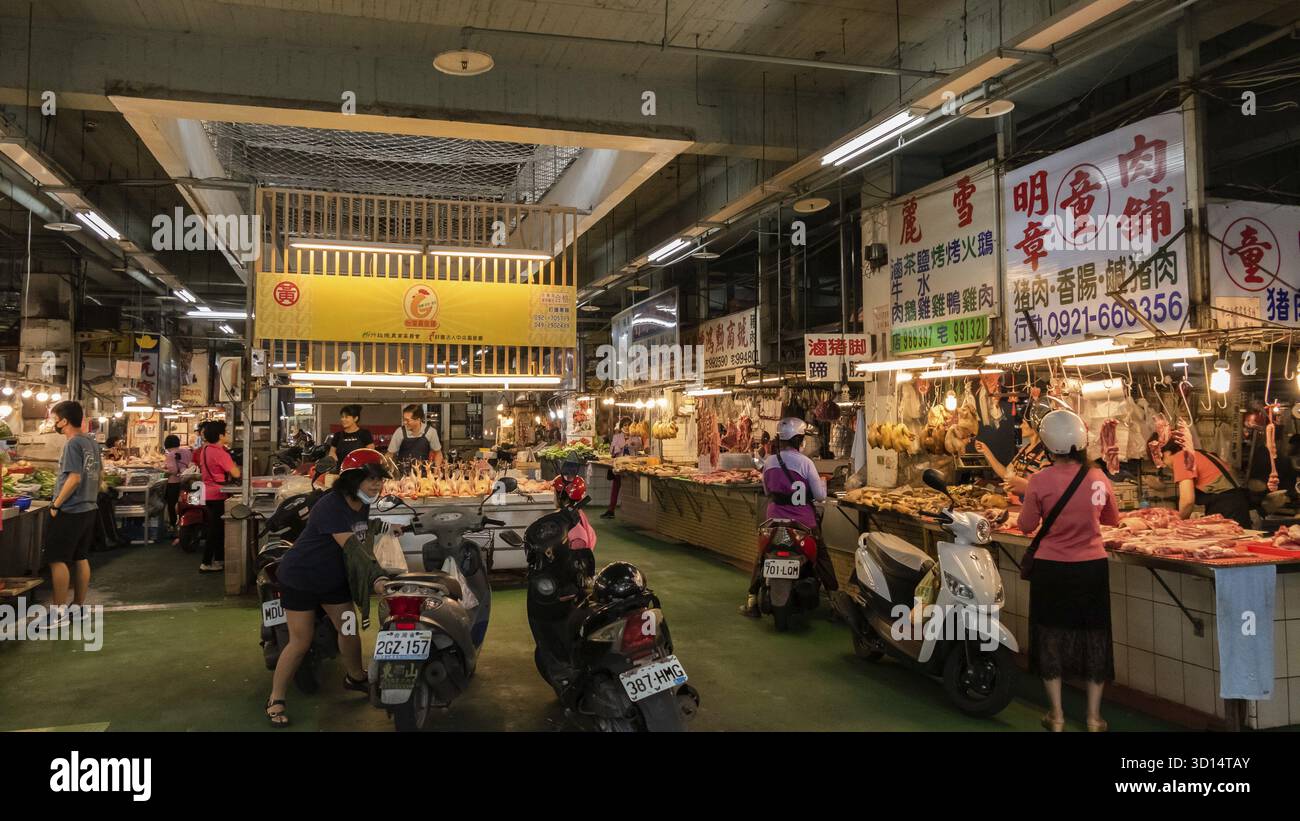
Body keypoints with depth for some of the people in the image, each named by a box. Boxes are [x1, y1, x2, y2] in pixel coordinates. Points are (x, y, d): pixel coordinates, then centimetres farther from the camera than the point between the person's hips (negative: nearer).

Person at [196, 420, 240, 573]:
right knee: (216, 530, -2)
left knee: (216, 528, 17)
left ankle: (218, 560, 25)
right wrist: (234, 465, -1)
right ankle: (206, 564, 3)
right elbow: (236, 474, -20)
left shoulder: (205, 449, 8)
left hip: (209, 493, 9)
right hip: (218, 495, -9)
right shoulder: (220, 453, -20)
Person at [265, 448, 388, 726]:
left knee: (350, 629, 10)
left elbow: (364, 541, 9)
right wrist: (375, 580, -39)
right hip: (301, 578, -7)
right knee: (301, 641, -5)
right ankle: (275, 700, 10)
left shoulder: (362, 506, -2)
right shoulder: (331, 506, -29)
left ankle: (355, 677, 34)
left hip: (334, 578, 7)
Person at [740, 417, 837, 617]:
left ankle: (752, 600, 15)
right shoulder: (805, 463, -13)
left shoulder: (768, 462, -3)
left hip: (774, 520, 3)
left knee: (761, 558, 17)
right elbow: (820, 496, -9)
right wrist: (822, 481, 10)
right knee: (822, 557, 14)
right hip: (804, 523, -2)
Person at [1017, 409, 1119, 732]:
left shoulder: (1040, 481, -16)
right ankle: (1094, 717, 24)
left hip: (1051, 569, -2)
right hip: (1091, 568, 2)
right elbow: (1113, 520, 9)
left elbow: (1026, 526, -6)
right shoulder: (1098, 478, -7)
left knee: (1051, 636, 13)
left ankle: (1057, 715, 20)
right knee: (1093, 637, 15)